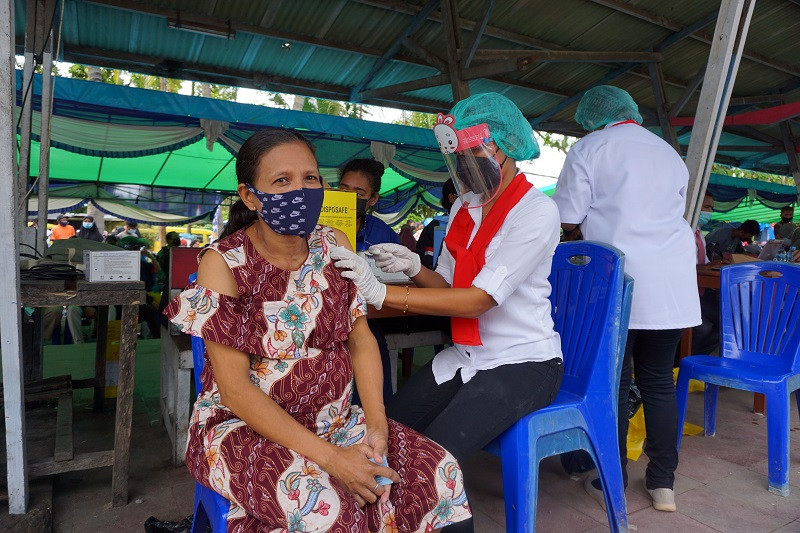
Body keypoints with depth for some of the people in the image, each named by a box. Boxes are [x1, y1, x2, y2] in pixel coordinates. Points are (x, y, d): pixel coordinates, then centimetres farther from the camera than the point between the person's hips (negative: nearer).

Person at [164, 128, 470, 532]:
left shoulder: (334, 246, 0)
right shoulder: (224, 263, -14)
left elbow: (361, 339, 0)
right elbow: (234, 389, -18)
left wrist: (377, 425, -16)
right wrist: (329, 457, -24)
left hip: (333, 420, 5)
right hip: (244, 426, -4)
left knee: (441, 473, -10)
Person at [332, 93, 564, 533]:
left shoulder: (536, 211, -15)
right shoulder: (464, 206, 8)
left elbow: (479, 299, -23)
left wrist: (381, 293, -27)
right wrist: (414, 268, -11)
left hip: (523, 364, -6)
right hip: (466, 356, 7)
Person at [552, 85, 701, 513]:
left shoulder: (589, 149, 0)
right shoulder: (670, 153, 17)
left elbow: (567, 220, -3)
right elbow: (676, 214, 22)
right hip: (673, 284, 5)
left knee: (612, 384, 3)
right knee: (659, 380, 12)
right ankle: (663, 483, 20)